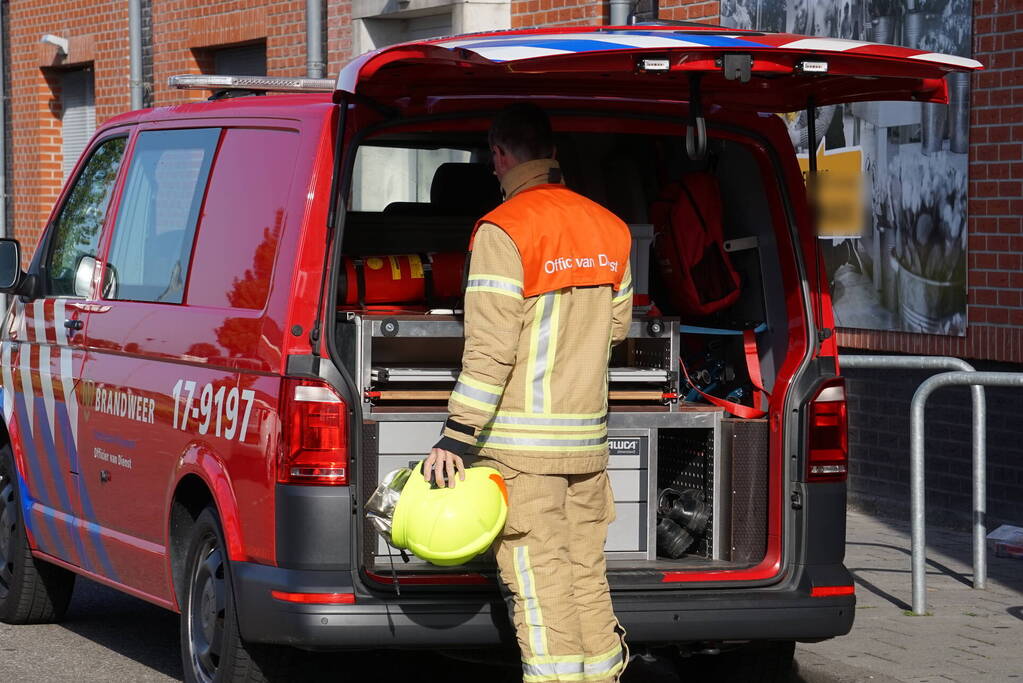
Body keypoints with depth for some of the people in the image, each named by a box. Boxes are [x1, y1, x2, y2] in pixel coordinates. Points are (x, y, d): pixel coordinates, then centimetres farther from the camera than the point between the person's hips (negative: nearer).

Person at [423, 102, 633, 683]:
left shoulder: (504, 231, -11)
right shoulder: (609, 228, 10)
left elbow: (490, 349, -17)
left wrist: (457, 436, -16)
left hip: (522, 440, -6)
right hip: (587, 438, 6)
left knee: (540, 584, -6)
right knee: (587, 573, 13)